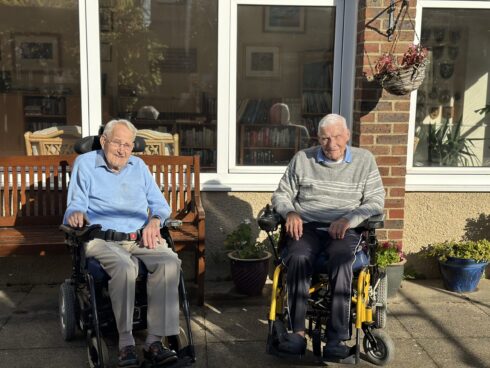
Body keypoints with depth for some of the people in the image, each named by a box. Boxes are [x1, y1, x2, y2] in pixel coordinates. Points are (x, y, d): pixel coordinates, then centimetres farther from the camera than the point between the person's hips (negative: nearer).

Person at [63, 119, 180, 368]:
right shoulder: (85, 163, 11)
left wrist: (154, 221, -3)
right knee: (124, 267, -37)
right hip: (102, 240, -3)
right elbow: (76, 206, 3)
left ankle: (154, 340, -27)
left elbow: (160, 204, 19)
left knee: (169, 261, -29)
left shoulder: (139, 166, 22)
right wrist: (76, 214, -22)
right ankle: (126, 343, -27)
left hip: (140, 238, 3)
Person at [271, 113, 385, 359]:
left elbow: (376, 201, 4)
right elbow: (281, 194, 15)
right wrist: (290, 212, -8)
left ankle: (336, 338, -30)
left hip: (344, 229, -1)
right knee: (298, 258, -32)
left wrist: (349, 219, -14)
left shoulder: (364, 160, 9)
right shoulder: (302, 159, 11)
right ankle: (297, 331, -26)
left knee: (340, 261, -34)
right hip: (307, 226, 1)